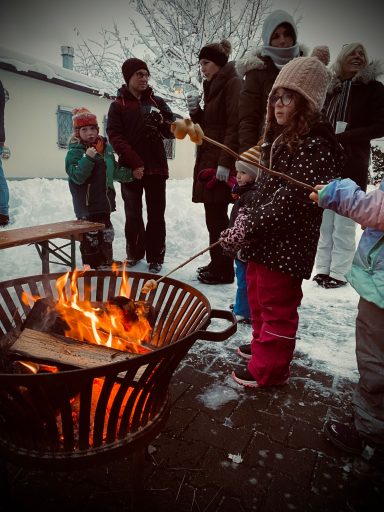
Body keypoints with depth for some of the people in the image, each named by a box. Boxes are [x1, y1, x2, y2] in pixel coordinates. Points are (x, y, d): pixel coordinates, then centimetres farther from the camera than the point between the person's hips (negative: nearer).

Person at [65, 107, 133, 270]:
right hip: (87, 204, -6)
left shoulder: (106, 148, 8)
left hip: (104, 201, 7)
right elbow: (77, 177, -23)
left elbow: (114, 171, 20)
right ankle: (92, 265, 14)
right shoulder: (75, 151, -10)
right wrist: (88, 158, -31)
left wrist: (131, 173, 10)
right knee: (91, 236, 0)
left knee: (106, 232, 18)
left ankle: (106, 261, 34)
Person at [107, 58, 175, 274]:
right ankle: (135, 252, 20)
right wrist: (135, 163, -16)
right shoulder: (118, 105, 6)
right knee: (133, 214, 5)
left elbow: (172, 132, 11)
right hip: (130, 168, -1)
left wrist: (162, 123, -12)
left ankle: (156, 257, 7)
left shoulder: (158, 102, 13)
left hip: (156, 167, 1)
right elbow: (115, 137, -4)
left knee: (156, 214, 0)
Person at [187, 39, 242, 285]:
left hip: (221, 162, -9)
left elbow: (235, 126, -17)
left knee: (217, 217, -8)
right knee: (214, 216, 12)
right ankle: (218, 264, 23)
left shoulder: (233, 83, -6)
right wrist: (195, 111, 4)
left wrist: (225, 163, -24)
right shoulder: (213, 87, 22)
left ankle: (223, 270, 2)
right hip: (208, 160, 9)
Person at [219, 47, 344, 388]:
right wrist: (244, 219, 5)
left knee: (277, 306, 5)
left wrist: (244, 231, -21)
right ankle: (263, 346, 46)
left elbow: (287, 202, -25)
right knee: (257, 295, 23)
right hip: (264, 241, 10)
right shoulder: (280, 138, 11)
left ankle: (269, 370, 25)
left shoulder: (315, 146, -19)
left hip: (285, 246, -9)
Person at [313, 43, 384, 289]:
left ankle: (339, 272, 2)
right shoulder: (331, 89, 16)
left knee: (344, 222, -6)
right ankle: (323, 268, 12)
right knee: (324, 220, 4)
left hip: (351, 164, -4)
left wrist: (342, 137, -14)